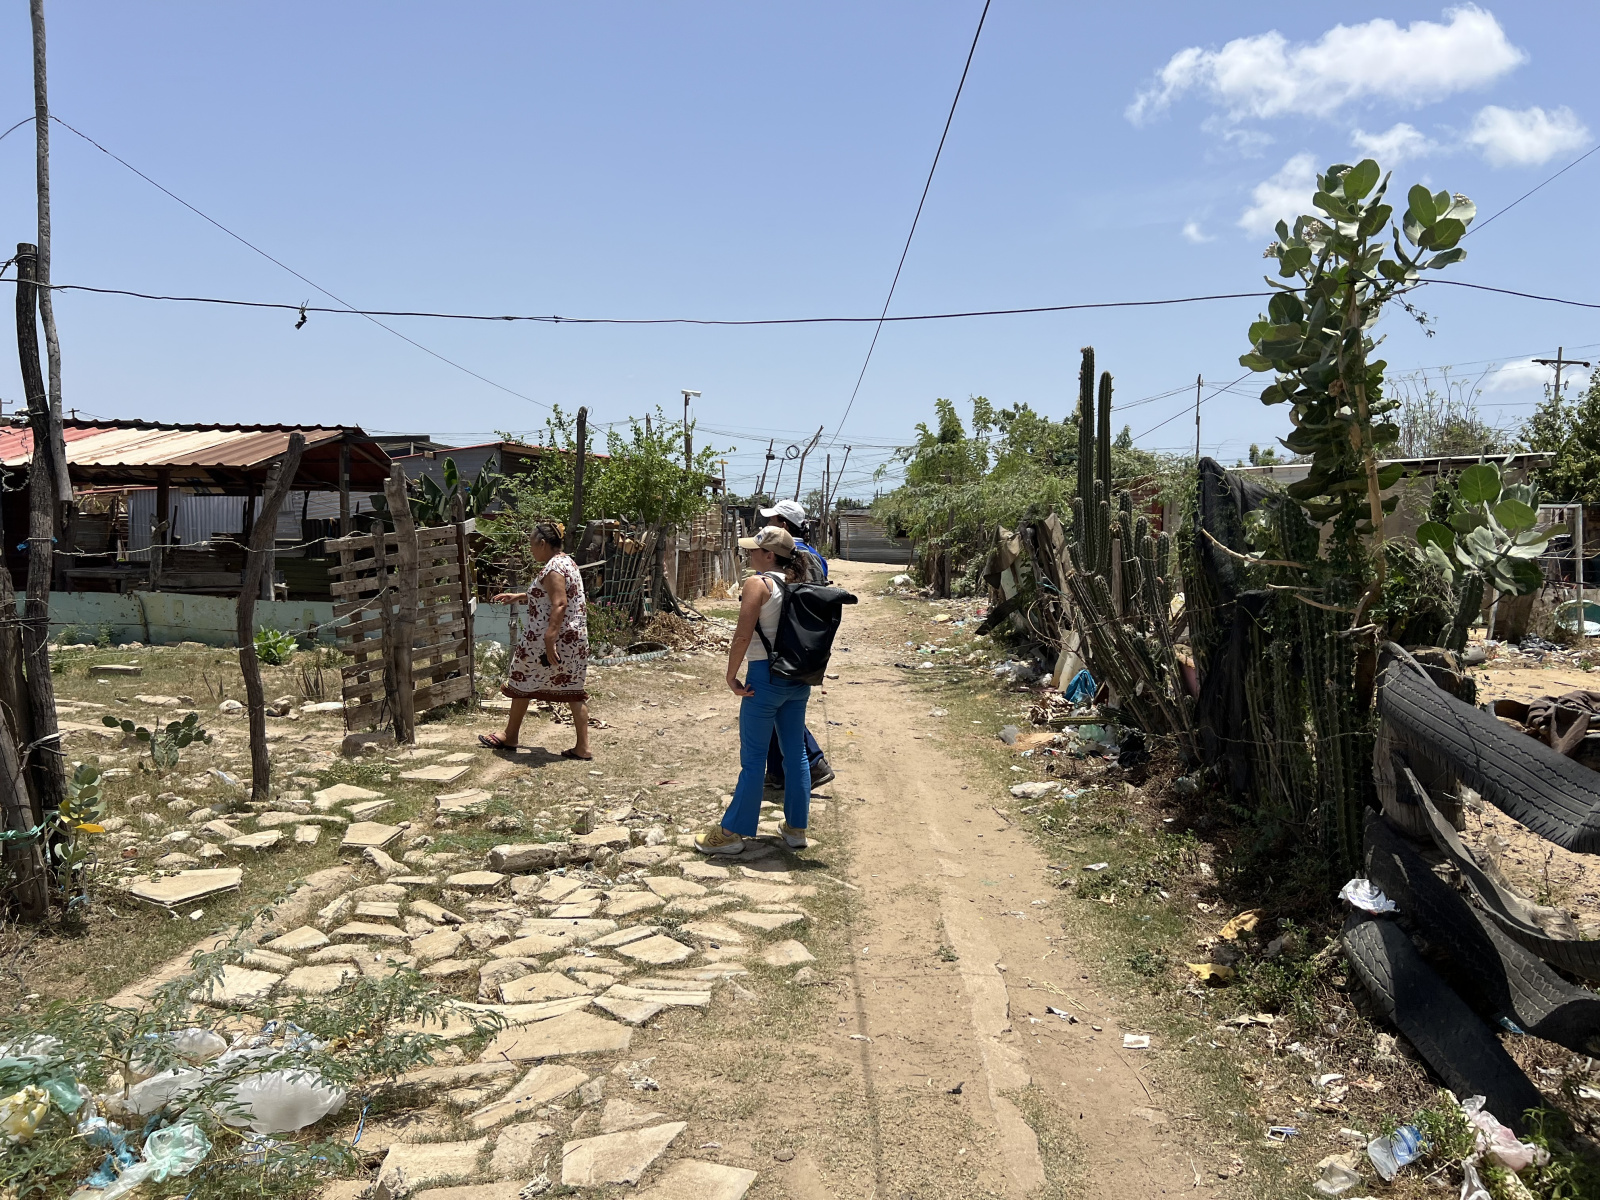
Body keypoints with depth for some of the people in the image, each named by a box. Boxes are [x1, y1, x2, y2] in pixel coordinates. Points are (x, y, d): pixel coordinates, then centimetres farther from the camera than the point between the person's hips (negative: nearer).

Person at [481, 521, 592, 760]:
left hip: (550, 638, -9)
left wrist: (549, 640, -29)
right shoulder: (566, 561, 15)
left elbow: (559, 605, -25)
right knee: (573, 689, 6)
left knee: (522, 682, 9)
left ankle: (510, 737, 25)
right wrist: (518, 596, 29)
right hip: (575, 639, 9)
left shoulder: (553, 568, -16)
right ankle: (583, 747, 3)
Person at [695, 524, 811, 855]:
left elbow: (743, 636, -18)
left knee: (753, 759, 0)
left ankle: (732, 832, 10)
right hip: (798, 678, 7)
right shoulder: (796, 585, 8)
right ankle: (796, 828, 22)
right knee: (795, 754, 13)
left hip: (765, 677, -7)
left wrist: (731, 676, -10)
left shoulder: (757, 583, -12)